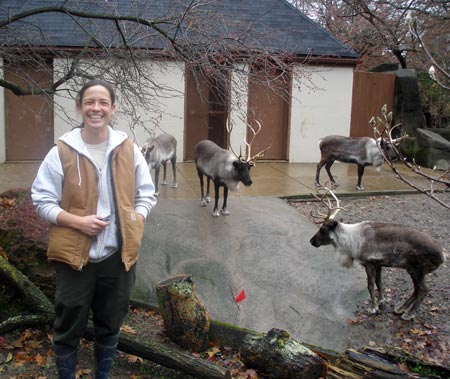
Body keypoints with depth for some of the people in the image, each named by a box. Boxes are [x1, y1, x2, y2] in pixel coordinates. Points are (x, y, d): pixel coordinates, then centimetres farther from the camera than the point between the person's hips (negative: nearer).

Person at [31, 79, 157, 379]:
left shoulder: (129, 149, 1)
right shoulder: (62, 152, -7)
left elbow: (147, 195, 8)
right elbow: (42, 200, -4)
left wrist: (135, 221, -10)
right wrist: (77, 221, -18)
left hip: (119, 254, 3)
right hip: (74, 254, -2)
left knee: (110, 325, 20)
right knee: (69, 328, 11)